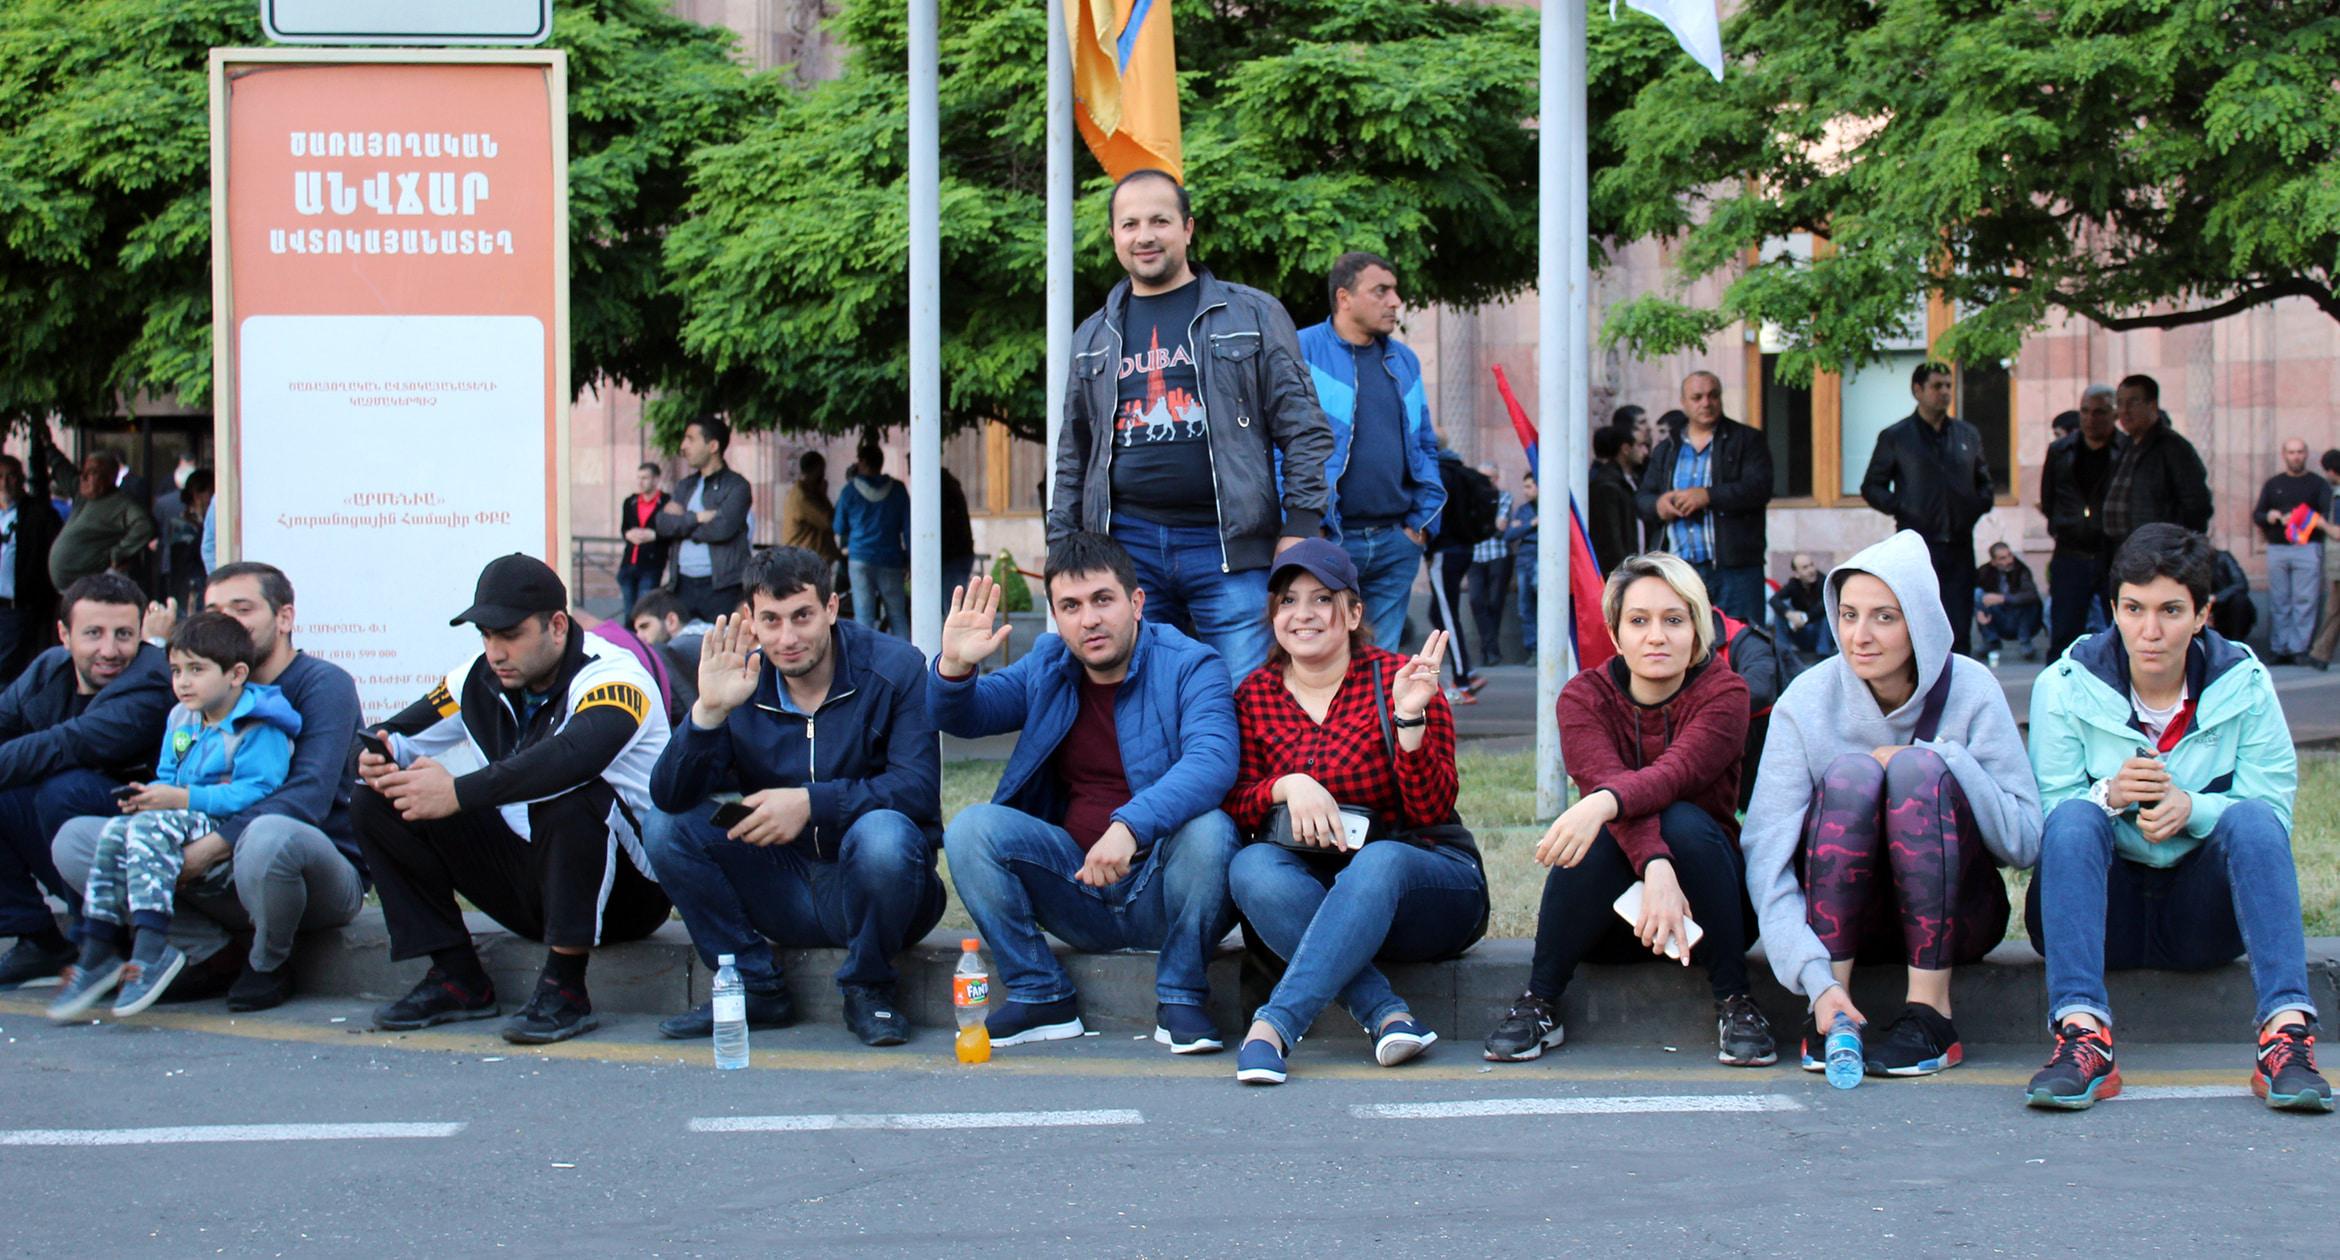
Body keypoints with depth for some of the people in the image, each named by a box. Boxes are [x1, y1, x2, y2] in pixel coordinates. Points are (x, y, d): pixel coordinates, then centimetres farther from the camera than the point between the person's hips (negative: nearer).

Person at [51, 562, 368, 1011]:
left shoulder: (323, 683, -7)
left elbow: (309, 795, -20)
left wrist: (209, 848, -28)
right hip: (221, 872, 6)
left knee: (268, 836, -42)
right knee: (75, 840, -8)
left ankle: (269, 966, -10)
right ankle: (212, 957, -5)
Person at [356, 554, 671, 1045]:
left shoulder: (611, 676, -21)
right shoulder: (483, 678, 1)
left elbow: (575, 755, -41)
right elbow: (403, 734, 7)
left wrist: (460, 793, -43)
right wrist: (380, 756, -19)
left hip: (627, 889, -7)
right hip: (531, 879, 7)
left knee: (573, 797, -38)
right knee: (378, 803, -3)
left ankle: (565, 990, -26)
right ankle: (457, 978, -2)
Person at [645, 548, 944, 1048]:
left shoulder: (895, 668, -10)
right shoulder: (739, 678, -1)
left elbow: (919, 789, -22)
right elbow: (669, 794, -11)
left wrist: (811, 802, -31)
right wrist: (708, 712, -28)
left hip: (870, 886, -3)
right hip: (783, 890, 4)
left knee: (881, 834, -36)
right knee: (666, 826, -13)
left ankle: (868, 988, -8)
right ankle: (756, 987, -2)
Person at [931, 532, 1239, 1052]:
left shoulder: (1189, 667, -7)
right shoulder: (1046, 668, 10)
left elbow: (1212, 761, -25)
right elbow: (963, 717, 6)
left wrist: (1130, 826, -40)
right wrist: (954, 668, -19)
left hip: (1162, 890, -4)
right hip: (1074, 884, 4)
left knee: (1209, 829, -33)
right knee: (972, 827, -16)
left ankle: (1180, 1000, -14)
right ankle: (1041, 997, -7)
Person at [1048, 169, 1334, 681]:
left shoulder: (1254, 315, 8)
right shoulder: (1093, 338, 19)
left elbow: (1303, 429, 4)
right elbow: (1073, 456, 24)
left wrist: (1299, 527, -5)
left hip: (1228, 547, -3)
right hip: (1126, 547, 3)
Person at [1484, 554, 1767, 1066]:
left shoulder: (1723, 693, -11)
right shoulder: (1585, 696, -7)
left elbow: (1676, 772, -31)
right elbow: (1604, 777, -27)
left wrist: (1602, 804, -53)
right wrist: (1656, 867, -47)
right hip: (1613, 912, 1)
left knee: (1684, 822, -30)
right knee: (1602, 837, -31)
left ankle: (1734, 1003, -18)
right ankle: (1538, 1004, -17)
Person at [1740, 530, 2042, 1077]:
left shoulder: (1970, 690, -10)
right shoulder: (1807, 700, -11)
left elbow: (2025, 841, -13)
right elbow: (1767, 854, -21)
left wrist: (1943, 760, -22)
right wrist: (1816, 982, -34)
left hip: (1951, 916, 0)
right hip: (1838, 916, 0)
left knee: (1917, 768, -26)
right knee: (1851, 773, -26)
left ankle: (1930, 1011, -28)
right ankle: (1829, 1012, -27)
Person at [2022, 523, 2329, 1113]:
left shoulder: (2244, 684, 0)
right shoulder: (2065, 687, -3)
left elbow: (2272, 811, -8)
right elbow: (2043, 814, -10)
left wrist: (2191, 808, -27)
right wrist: (2108, 795, -30)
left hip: (2203, 919, 1)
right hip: (2102, 909, 0)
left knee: (2251, 819, -26)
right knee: (2074, 816, -29)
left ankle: (2287, 1031, -40)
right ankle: (2082, 1035, -45)